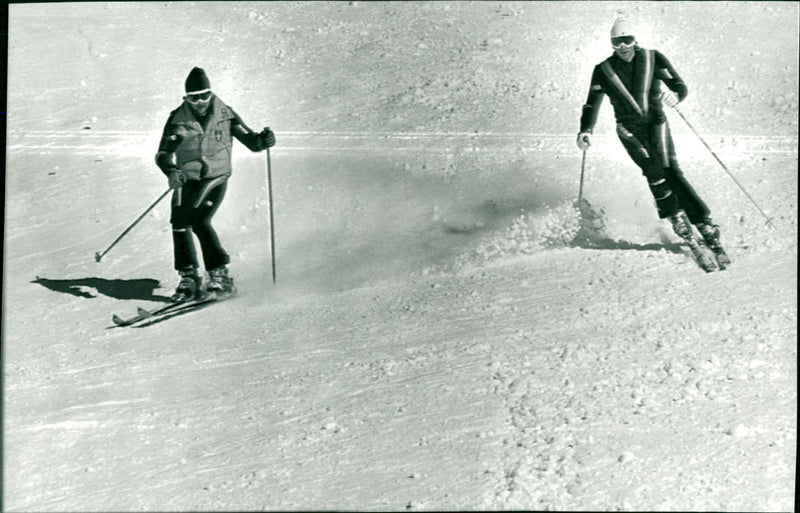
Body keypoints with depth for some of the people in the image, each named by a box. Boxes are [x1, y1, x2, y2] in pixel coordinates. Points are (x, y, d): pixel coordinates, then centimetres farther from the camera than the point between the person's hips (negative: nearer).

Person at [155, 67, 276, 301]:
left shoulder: (225, 114, -5)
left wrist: (263, 140, -25)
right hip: (186, 180, 3)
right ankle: (189, 278, 8)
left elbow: (250, 140, -2)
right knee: (179, 222, -6)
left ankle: (220, 275, -13)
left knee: (200, 221, -20)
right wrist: (171, 171, -29)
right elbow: (163, 154, -8)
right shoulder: (178, 119, -4)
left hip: (216, 178, -3)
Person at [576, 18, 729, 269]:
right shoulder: (604, 70, 3)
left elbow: (681, 86, -4)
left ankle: (705, 226, -20)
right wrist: (586, 130, -16)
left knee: (670, 169, -19)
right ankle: (677, 218, -13)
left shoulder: (653, 58, 2)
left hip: (656, 122, 0)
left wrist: (675, 96, -28)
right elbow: (592, 105, 2)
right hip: (629, 129, 1)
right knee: (654, 170, -24)